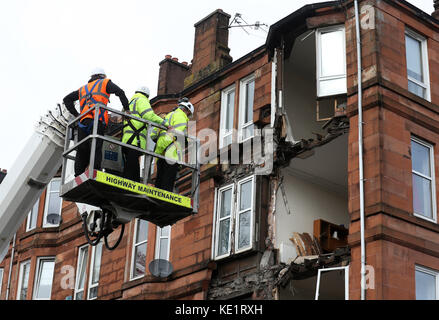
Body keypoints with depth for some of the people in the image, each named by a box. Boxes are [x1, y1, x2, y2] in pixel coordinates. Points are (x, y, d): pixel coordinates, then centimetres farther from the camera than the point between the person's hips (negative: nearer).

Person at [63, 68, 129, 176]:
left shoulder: (83, 89, 33)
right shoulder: (105, 83, 20)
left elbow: (67, 99, 29)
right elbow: (120, 92, 6)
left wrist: (76, 114, 21)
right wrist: (127, 110, 9)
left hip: (83, 121, 4)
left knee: (82, 151, 3)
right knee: (96, 148, -16)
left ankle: (78, 177, -5)